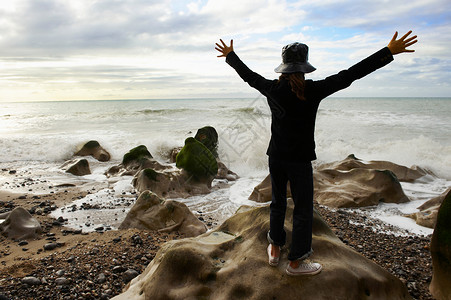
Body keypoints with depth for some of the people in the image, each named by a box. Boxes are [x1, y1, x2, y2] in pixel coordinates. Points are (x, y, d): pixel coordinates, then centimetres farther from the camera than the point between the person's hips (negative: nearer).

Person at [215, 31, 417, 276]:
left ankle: (275, 250, 33)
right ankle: (296, 262, 20)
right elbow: (350, 75, -13)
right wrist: (390, 51, -7)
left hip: (276, 157, 5)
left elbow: (247, 74, 9)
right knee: (302, 210, 9)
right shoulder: (312, 90, -15)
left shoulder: (272, 89, -5)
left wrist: (230, 55, 27)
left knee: (277, 203, 19)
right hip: (299, 160, -4)